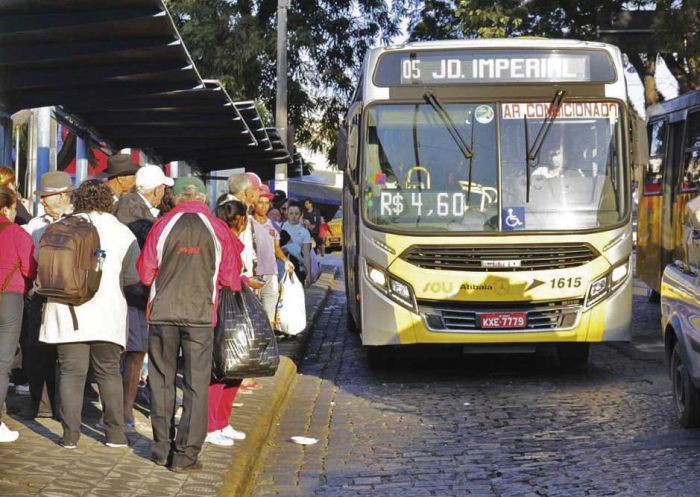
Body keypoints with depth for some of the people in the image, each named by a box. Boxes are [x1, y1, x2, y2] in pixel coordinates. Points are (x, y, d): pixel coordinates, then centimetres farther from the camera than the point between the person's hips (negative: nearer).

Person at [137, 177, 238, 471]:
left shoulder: (162, 226, -1)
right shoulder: (218, 229, -2)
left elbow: (145, 273, 4)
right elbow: (229, 278, 3)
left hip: (162, 311, 1)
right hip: (200, 313, -1)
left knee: (162, 380, 13)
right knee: (196, 383, 4)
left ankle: (162, 449, 19)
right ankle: (186, 455, 3)